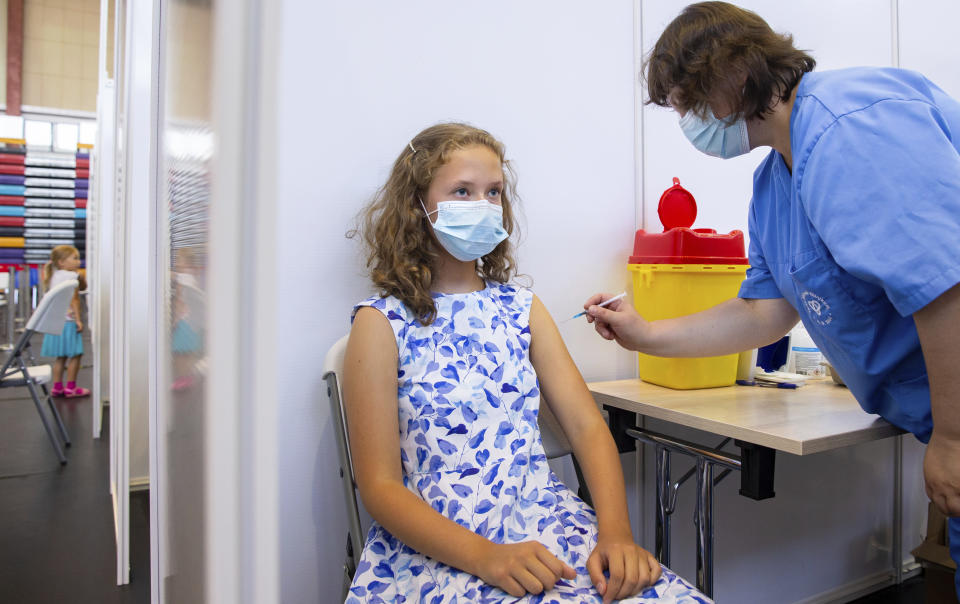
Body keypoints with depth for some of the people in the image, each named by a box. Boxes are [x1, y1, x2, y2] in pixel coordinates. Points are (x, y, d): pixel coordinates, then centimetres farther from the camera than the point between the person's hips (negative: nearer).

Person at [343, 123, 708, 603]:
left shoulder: (521, 308, 11)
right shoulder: (382, 323, -2)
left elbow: (587, 426, 5)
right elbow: (381, 486, -6)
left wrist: (615, 530, -12)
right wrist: (485, 556, -20)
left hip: (544, 522, 5)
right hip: (433, 544, -4)